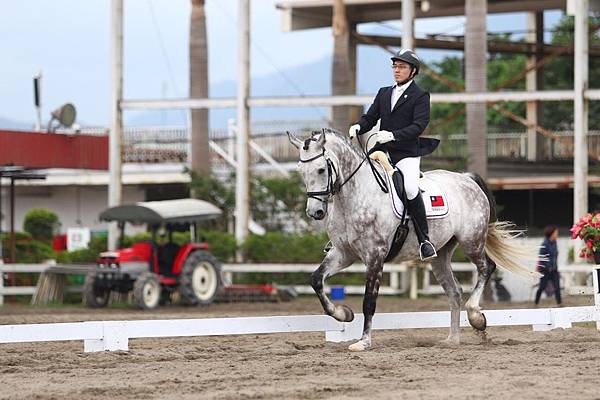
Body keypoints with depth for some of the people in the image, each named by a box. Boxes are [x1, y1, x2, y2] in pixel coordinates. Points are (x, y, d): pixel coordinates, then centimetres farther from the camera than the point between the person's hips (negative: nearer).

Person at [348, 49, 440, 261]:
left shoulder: (420, 96, -1)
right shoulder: (384, 93, 18)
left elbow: (418, 126, -14)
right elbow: (370, 117, 13)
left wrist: (393, 135, -28)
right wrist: (358, 127, -11)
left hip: (407, 154, -6)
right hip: (381, 150, 6)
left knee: (410, 188, -31)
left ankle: (424, 239, -20)